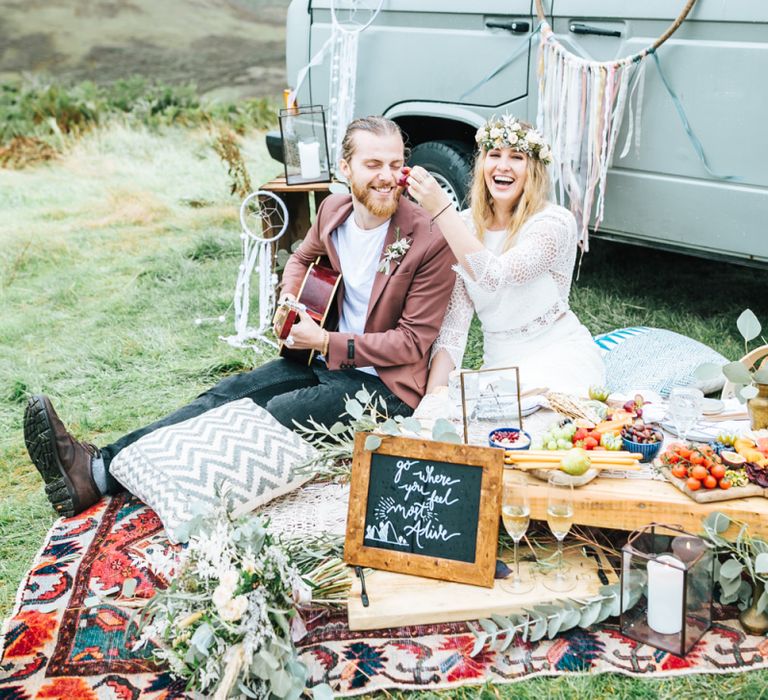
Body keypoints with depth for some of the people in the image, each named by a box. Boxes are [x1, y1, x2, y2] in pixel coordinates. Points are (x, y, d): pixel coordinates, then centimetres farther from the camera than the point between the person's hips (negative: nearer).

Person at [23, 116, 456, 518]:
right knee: (229, 394, -15)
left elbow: (413, 342, -16)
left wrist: (326, 342, -19)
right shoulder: (334, 209, 3)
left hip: (383, 384, -7)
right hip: (327, 361, 7)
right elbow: (303, 258, 25)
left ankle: (100, 477, -32)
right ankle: (98, 466, -28)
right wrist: (290, 300, 2)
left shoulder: (431, 241, -18)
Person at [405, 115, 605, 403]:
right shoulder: (464, 226, 1)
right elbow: (453, 320, -3)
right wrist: (432, 396, -15)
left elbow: (495, 275, -30)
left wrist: (441, 209, -31)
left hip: (559, 359, -3)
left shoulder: (555, 222, -13)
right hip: (499, 365, 4)